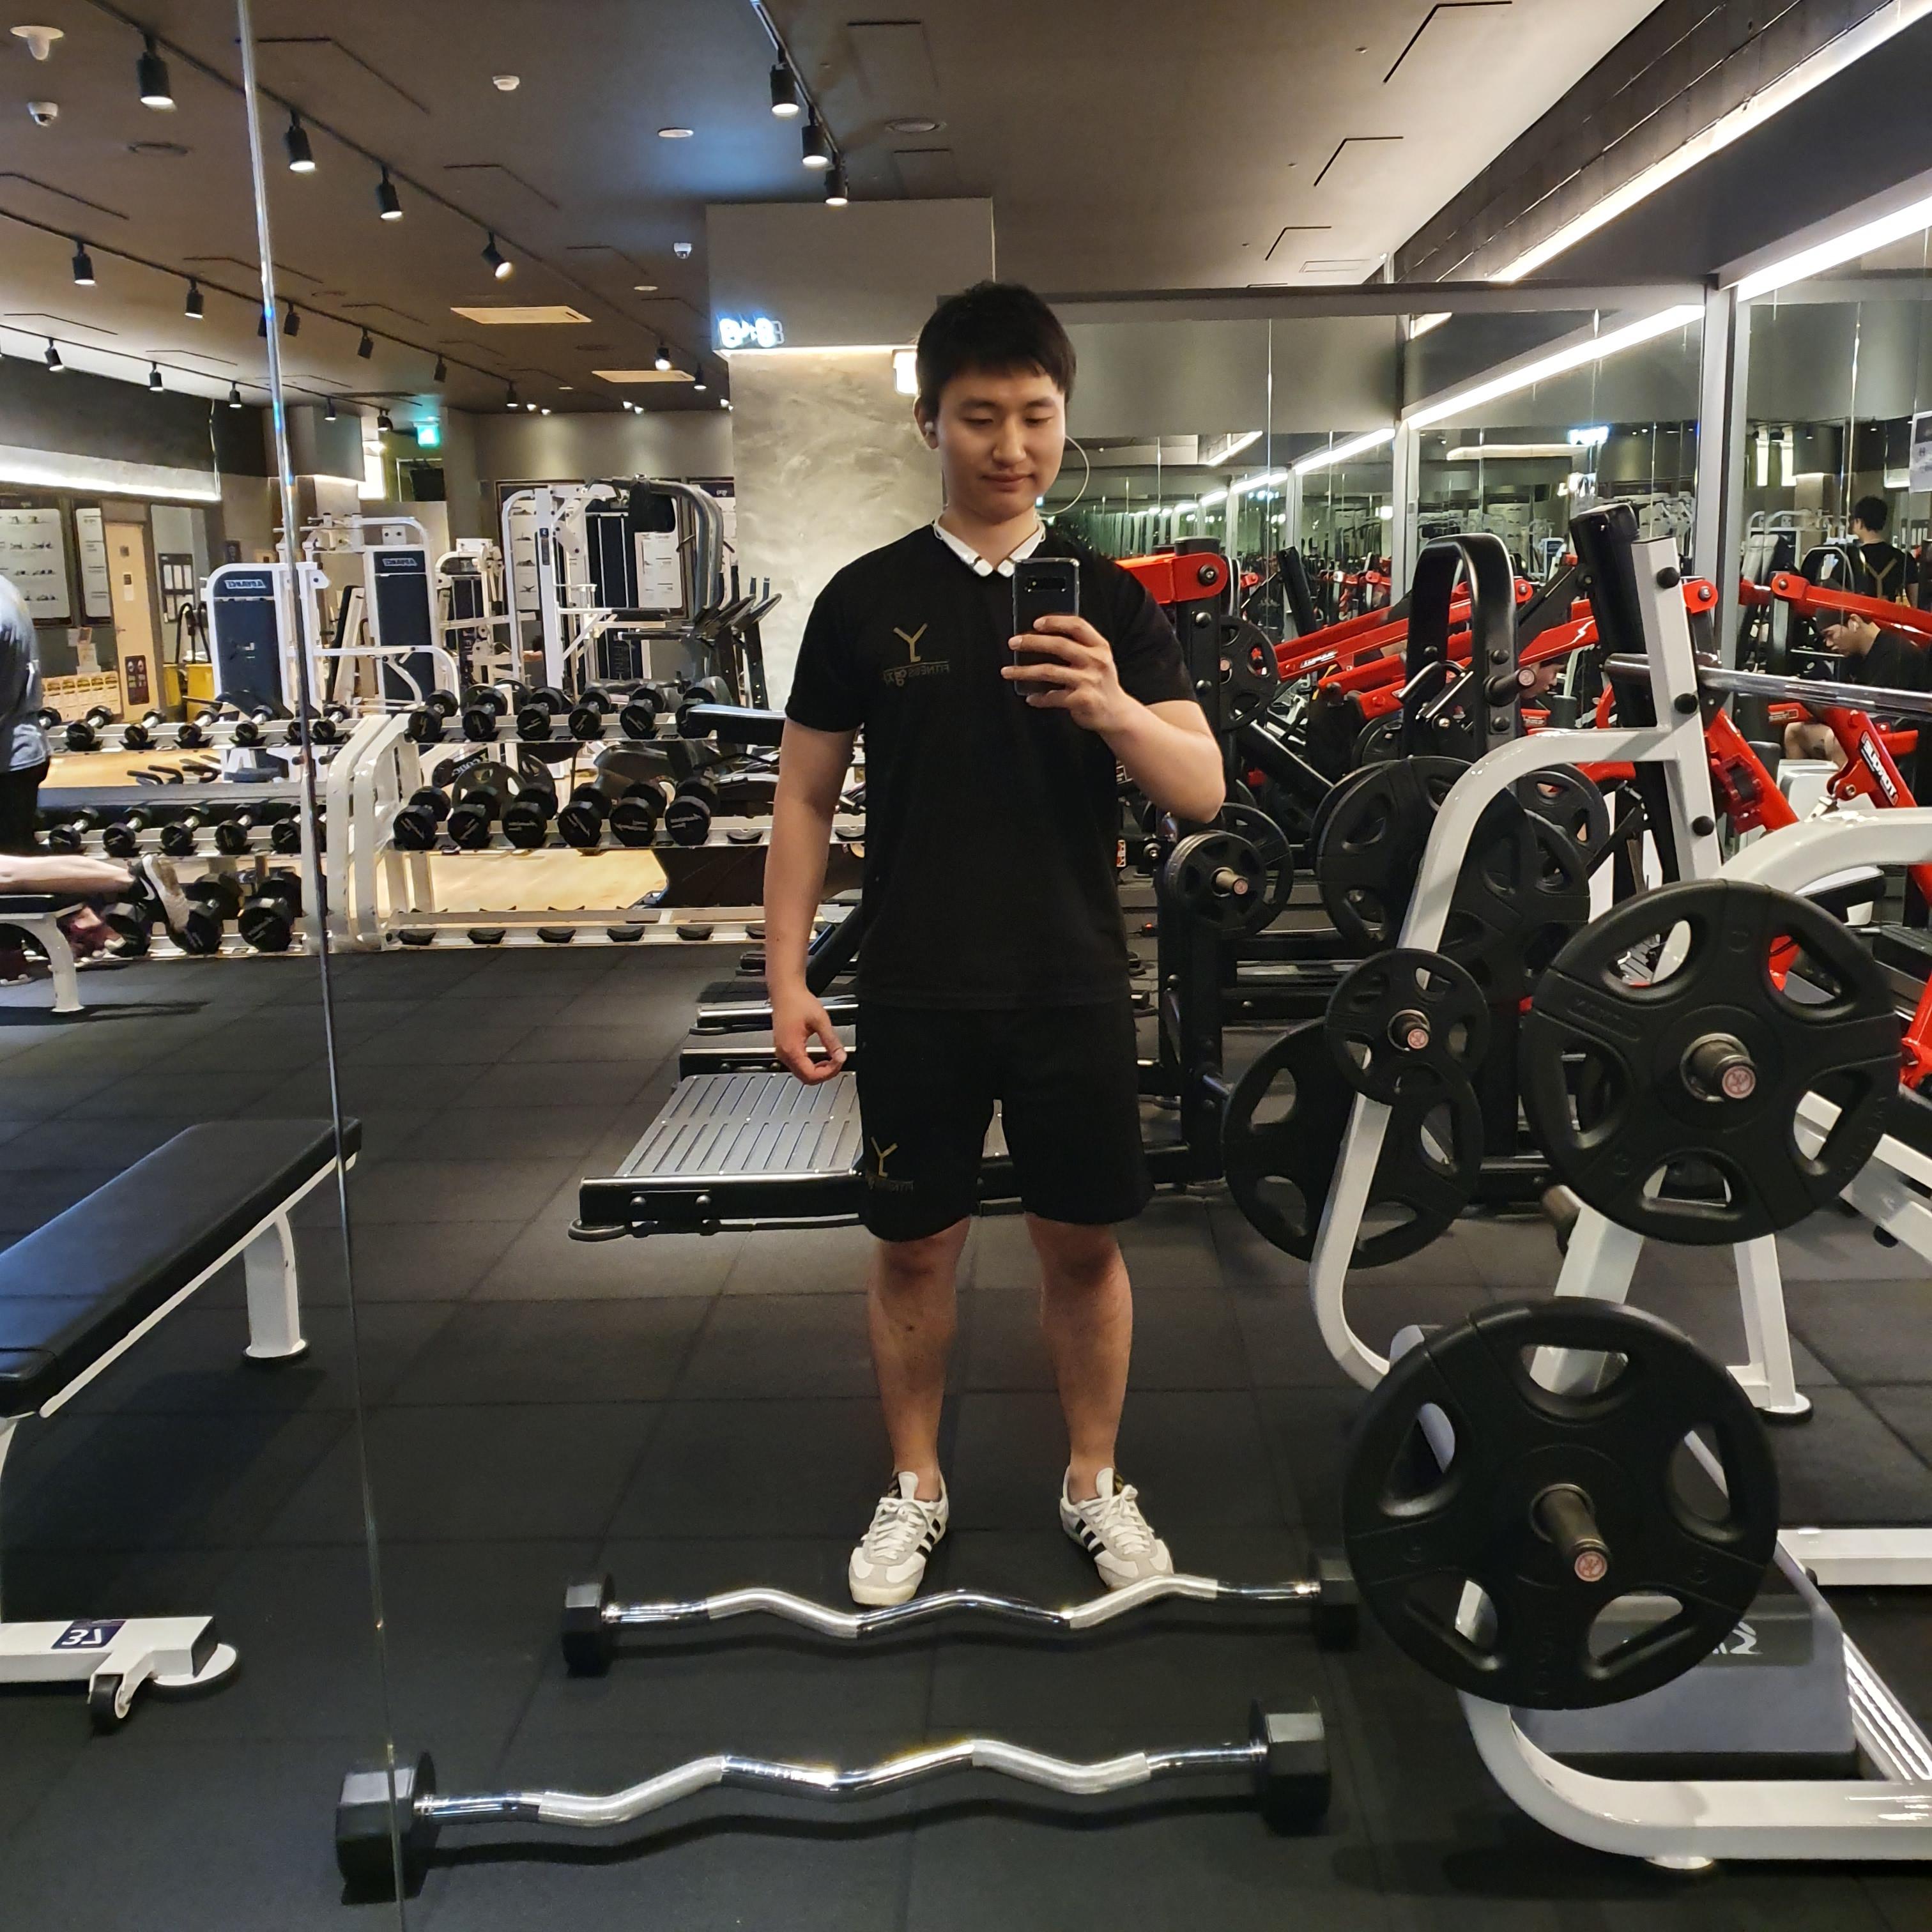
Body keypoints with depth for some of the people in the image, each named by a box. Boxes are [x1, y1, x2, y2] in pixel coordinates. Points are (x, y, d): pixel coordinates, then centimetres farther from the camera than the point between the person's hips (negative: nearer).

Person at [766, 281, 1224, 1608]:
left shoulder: (1111, 599, 2)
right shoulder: (868, 598, 1)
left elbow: (1204, 791, -5)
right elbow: (806, 800, 4)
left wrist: (1114, 710, -26)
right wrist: (787, 976, -1)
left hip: (1075, 987, 1)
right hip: (917, 994, 0)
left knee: (1084, 1242, 10)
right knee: (915, 1246, 10)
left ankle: (1096, 1482, 31)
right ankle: (915, 1488, 30)